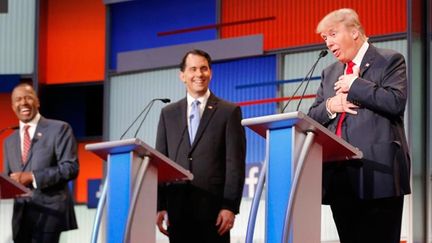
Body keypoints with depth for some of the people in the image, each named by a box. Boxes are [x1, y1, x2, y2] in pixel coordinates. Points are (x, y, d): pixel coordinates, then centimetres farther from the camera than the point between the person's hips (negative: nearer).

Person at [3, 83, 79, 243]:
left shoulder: (59, 129, 3)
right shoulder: (9, 141, 21)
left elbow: (71, 168, -7)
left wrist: (33, 177, -15)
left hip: (49, 211, -6)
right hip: (21, 215, 6)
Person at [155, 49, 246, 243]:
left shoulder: (229, 112, 4)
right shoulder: (168, 114, 14)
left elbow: (235, 163, -1)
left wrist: (230, 206, -9)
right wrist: (159, 206, 3)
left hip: (213, 207, -3)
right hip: (177, 208, 3)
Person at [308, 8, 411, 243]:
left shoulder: (389, 61, 3)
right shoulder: (330, 72, 23)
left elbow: (396, 102, -12)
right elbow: (312, 116, 20)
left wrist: (355, 85, -8)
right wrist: (330, 106, -1)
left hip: (376, 173, -6)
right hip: (339, 175, 6)